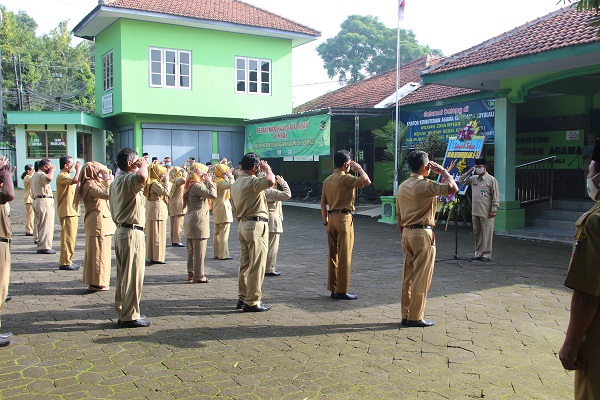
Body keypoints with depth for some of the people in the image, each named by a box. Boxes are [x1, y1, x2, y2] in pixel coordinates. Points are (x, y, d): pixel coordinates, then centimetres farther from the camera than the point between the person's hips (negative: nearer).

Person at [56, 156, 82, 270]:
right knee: (68, 237, -9)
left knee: (70, 237, 13)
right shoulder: (62, 176, -13)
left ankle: (67, 261, 19)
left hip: (72, 211, 11)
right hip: (67, 212, -11)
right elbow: (76, 180, -30)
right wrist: (78, 168, -18)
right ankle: (65, 262, -6)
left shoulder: (66, 176, 22)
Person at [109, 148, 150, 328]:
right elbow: (142, 177, -41)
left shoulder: (117, 181, 16)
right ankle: (130, 316, 2)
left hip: (121, 231, 10)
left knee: (123, 274, 15)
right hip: (132, 232, -10)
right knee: (133, 275, -4)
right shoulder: (128, 180, -17)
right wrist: (144, 165, -20)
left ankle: (122, 313, 23)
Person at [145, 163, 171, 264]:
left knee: (154, 234, 15)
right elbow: (165, 191, -24)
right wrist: (166, 181, -15)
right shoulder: (154, 183, -17)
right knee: (158, 234, -5)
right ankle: (157, 257, -1)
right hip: (157, 211, -11)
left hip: (153, 212, 11)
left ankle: (153, 256, 23)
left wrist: (165, 181, 7)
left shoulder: (155, 182, 14)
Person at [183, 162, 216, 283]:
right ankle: (198, 276, 0)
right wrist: (209, 182, -14)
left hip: (190, 221, 10)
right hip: (198, 221, -10)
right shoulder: (197, 186, -17)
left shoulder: (190, 186, 14)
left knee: (191, 250, 15)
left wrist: (206, 183, 13)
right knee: (199, 251, -4)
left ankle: (191, 273, 22)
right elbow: (213, 194, -27)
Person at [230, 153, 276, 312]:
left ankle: (243, 298, 24)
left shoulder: (236, 183, 14)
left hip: (243, 224, 10)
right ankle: (252, 302, 1)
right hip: (256, 225, -10)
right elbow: (271, 181, -34)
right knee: (256, 266, -3)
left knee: (245, 264, 16)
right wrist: (266, 168, -14)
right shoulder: (252, 182, -17)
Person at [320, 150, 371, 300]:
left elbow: (323, 204, 13)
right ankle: (342, 291, 2)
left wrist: (326, 223, 18)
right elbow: (366, 181, -25)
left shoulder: (327, 180, 11)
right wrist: (359, 168, -6)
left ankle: (333, 289, 17)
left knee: (333, 255, 12)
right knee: (344, 256, -2)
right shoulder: (346, 178, -12)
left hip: (332, 218, 8)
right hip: (344, 218, -8)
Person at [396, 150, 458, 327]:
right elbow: (453, 188, -19)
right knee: (421, 278, -1)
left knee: (408, 276, 12)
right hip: (422, 234, -8)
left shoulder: (402, 186, 11)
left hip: (407, 233, 8)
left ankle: (406, 315, 18)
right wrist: (443, 171, -4)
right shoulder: (425, 185, -14)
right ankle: (415, 317, 4)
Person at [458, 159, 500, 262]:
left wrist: (494, 209, -13)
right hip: (475, 211, 6)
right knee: (477, 233, 11)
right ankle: (478, 253, 19)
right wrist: (469, 172, 7)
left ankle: (486, 255, 4)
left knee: (487, 234, -1)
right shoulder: (473, 179, 12)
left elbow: (496, 196, -7)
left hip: (486, 213, -6)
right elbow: (460, 181, 20)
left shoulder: (491, 180, -5)